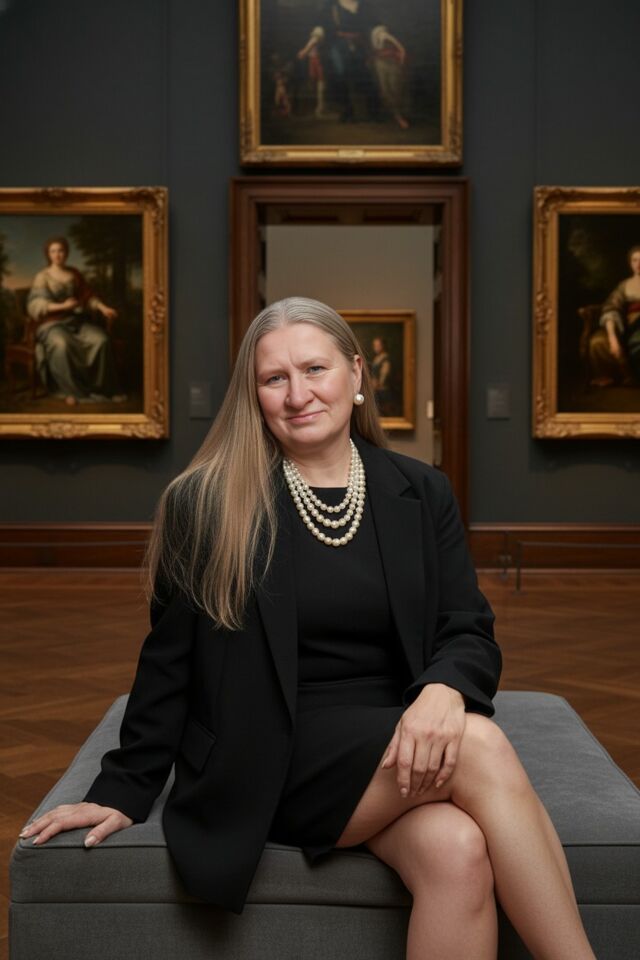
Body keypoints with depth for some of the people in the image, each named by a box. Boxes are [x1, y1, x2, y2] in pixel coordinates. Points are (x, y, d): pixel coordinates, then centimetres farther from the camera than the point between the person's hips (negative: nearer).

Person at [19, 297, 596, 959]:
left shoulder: (422, 495, 9)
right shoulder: (205, 504, 0)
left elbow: (470, 632, 3)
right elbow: (169, 659, 6)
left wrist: (444, 690, -19)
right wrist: (124, 790, 7)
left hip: (399, 749, 3)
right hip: (270, 760, -3)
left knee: (459, 852, -32)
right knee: (483, 746, -28)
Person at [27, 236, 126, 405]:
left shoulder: (74, 274, 16)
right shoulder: (42, 277, 2)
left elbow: (88, 296, 16)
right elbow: (35, 306, -8)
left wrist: (102, 308, -4)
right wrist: (62, 306, -20)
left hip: (77, 321, 4)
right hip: (52, 324, -4)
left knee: (101, 339, -25)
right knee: (61, 344, -40)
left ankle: (107, 388, -17)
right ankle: (71, 391, -28)